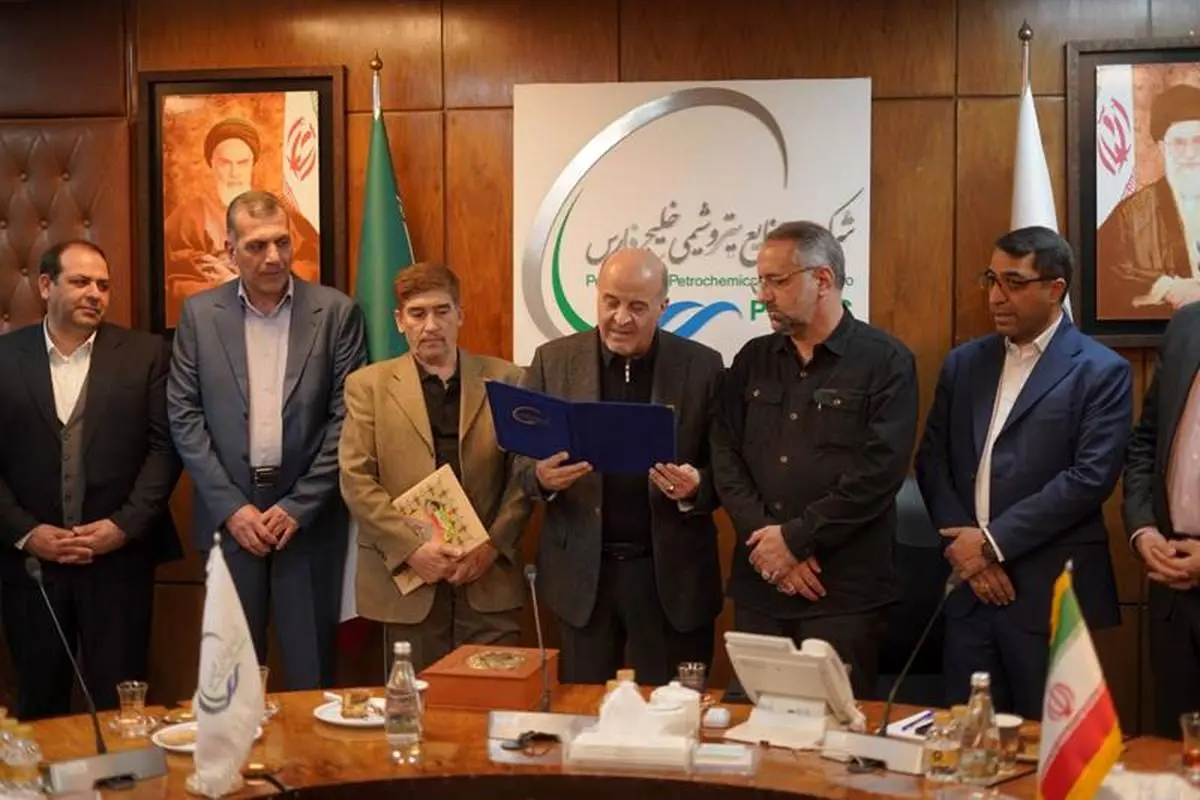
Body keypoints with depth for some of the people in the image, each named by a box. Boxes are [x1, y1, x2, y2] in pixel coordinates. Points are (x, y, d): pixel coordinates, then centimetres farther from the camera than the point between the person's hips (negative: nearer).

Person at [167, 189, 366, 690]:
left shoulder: (336, 311, -1)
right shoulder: (199, 313, 4)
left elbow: (348, 417, -3)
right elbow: (184, 416, 2)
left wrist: (300, 506, -8)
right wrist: (230, 507, -6)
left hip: (309, 515, -1)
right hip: (228, 513, 1)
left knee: (311, 672, 6)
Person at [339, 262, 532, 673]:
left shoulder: (505, 380, 7)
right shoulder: (368, 385, 5)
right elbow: (356, 480, -2)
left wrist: (493, 545, -8)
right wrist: (412, 548, -12)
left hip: (491, 579, 1)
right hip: (407, 577, 0)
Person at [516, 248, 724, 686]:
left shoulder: (702, 366, 0)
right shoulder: (553, 360, 2)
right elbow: (522, 457, 6)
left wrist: (696, 488, -18)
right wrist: (541, 475, -16)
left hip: (671, 573, -1)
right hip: (581, 571, 1)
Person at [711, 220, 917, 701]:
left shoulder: (885, 362, -4)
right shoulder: (752, 360, 12)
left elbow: (879, 472, -12)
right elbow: (725, 455, 5)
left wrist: (794, 538, -12)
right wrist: (764, 537, -9)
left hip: (843, 590, -4)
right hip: (758, 583, 5)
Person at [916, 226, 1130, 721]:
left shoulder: (1101, 371, -4)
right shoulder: (964, 363, 11)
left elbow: (1091, 477, -13)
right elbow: (932, 461, 8)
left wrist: (993, 542, -15)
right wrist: (965, 547, -6)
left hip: (1051, 595, -4)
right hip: (970, 587, 5)